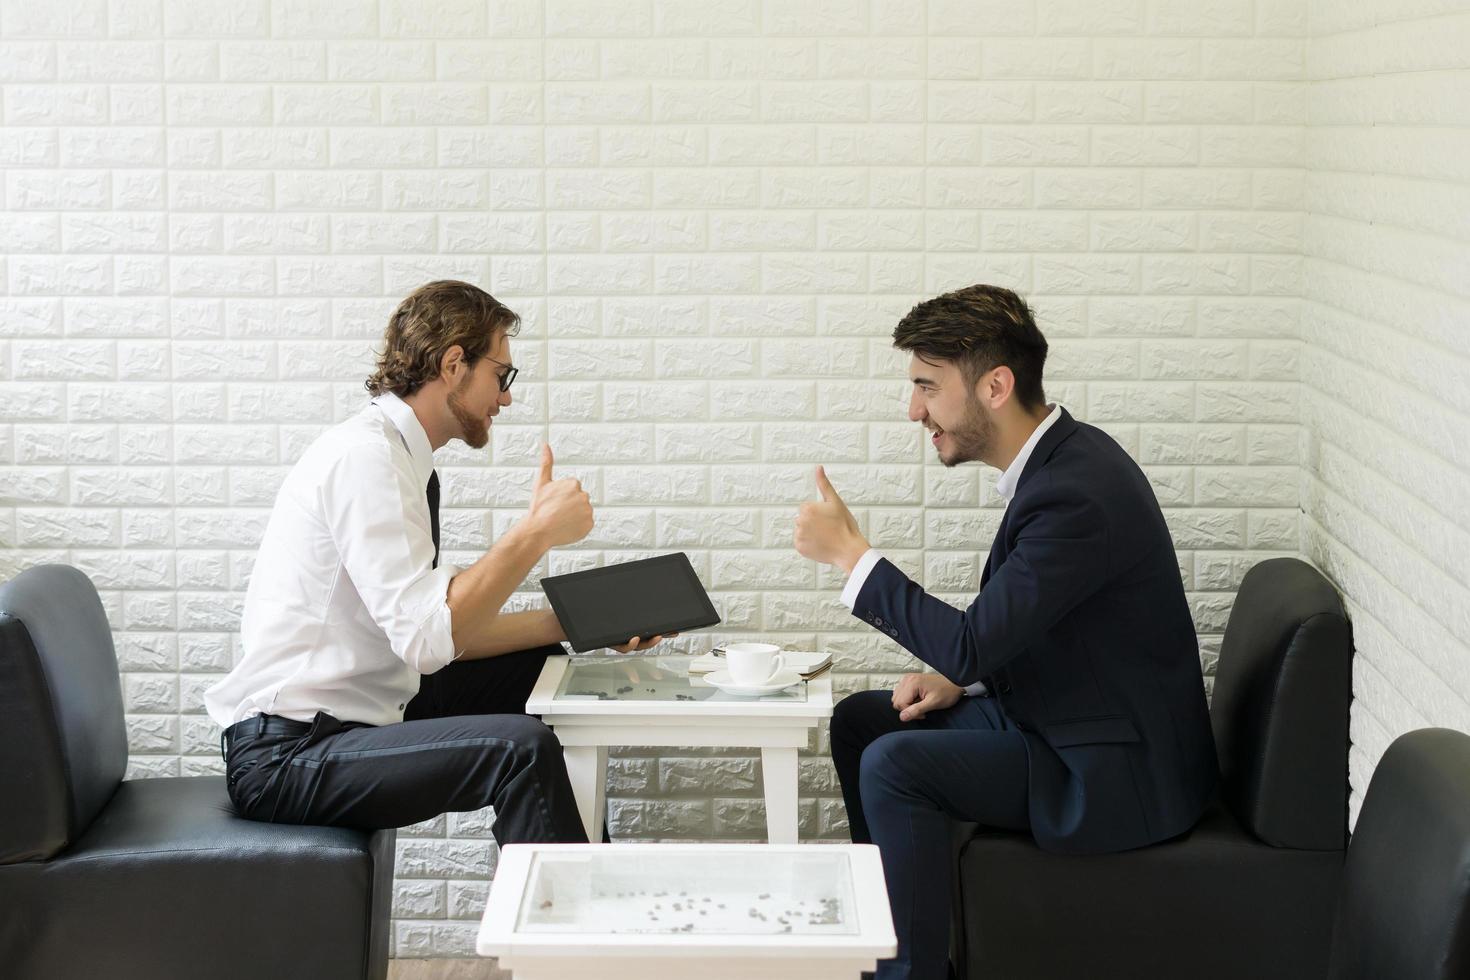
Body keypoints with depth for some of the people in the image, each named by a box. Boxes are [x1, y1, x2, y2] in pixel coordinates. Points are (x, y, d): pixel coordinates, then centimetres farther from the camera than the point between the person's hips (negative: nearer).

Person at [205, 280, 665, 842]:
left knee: (541, 665, 16)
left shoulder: (400, 457, 13)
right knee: (523, 748, -27)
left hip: (353, 720, 10)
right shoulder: (364, 455, -17)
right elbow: (427, 636, -26)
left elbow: (448, 632, 16)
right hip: (285, 753, -10)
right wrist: (537, 531, -21)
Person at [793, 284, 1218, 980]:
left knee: (893, 763, -23)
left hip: (1116, 776, -10)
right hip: (1057, 717, 10)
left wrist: (848, 551, -20)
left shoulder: (1076, 493, -27)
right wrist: (958, 677, 2)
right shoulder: (1059, 458, 4)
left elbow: (970, 645, -27)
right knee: (858, 720, 11)